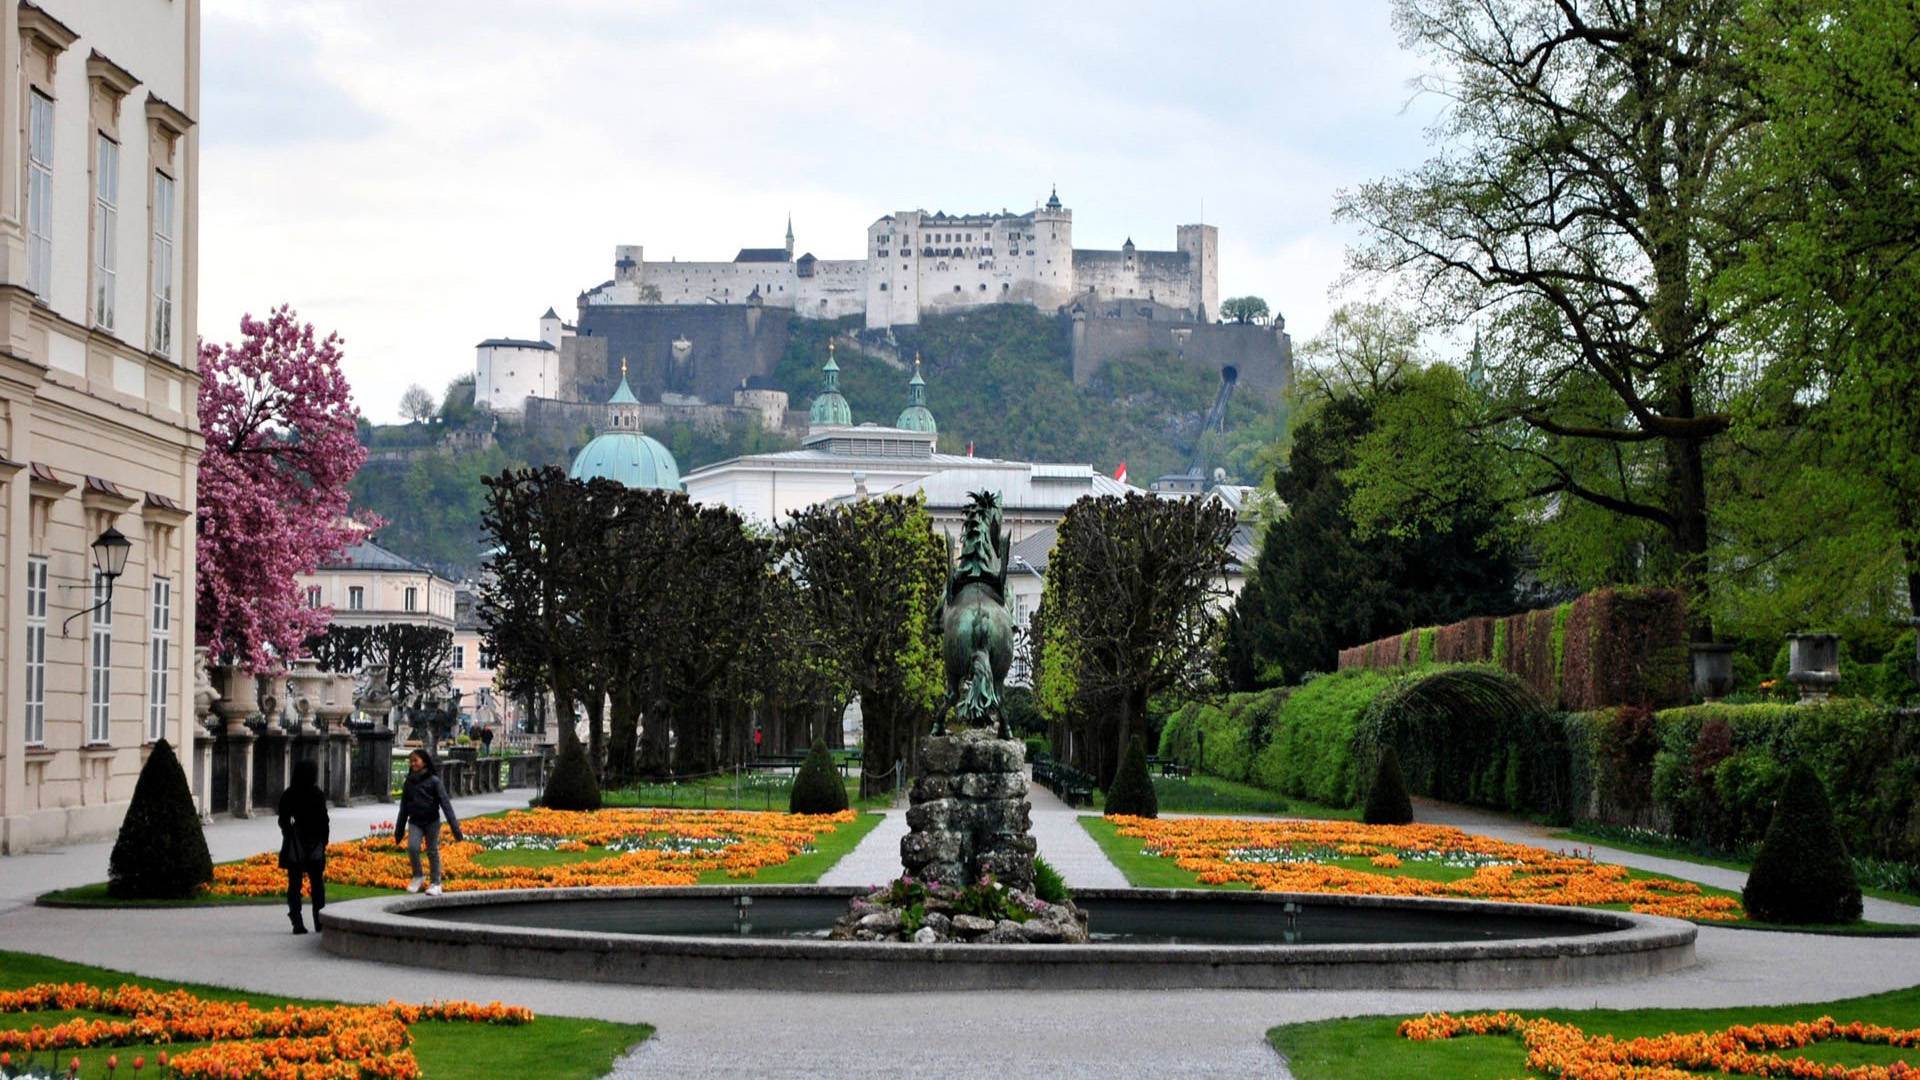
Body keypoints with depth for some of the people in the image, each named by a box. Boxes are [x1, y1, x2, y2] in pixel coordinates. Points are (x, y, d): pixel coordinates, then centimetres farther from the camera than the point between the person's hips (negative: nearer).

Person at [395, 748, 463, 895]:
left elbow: (445, 803, -9)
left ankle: (435, 883, 15)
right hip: (414, 822, 3)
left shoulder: (434, 781, -6)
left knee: (432, 851, 2)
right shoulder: (408, 783, 7)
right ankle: (417, 876, 5)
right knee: (412, 847, -16)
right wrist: (399, 831, 19)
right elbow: (404, 807, 15)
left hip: (432, 822, -3)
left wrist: (455, 826, -16)